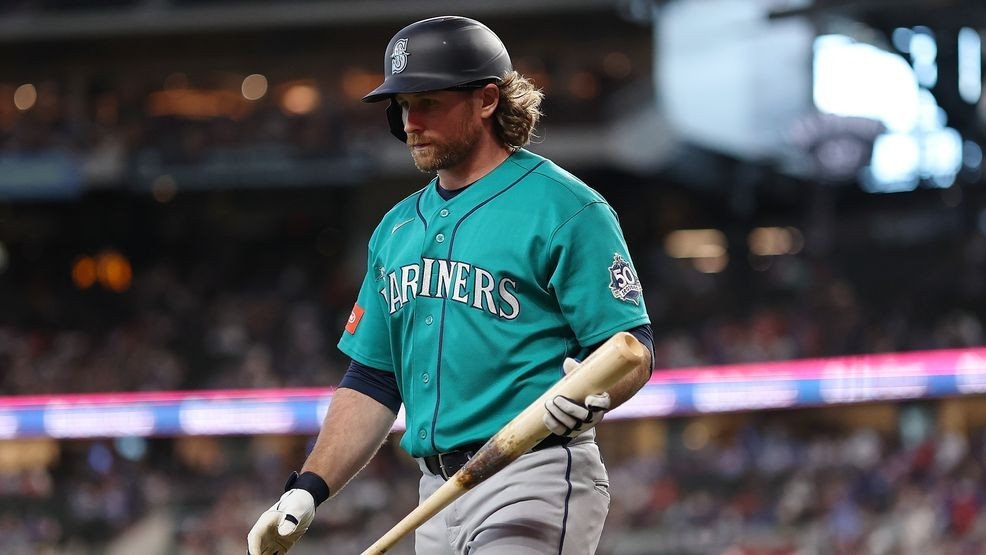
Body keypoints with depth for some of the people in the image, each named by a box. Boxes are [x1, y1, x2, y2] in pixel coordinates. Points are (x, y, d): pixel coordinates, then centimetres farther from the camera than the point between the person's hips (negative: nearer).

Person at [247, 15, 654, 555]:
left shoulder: (564, 207, -4)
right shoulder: (397, 229, 18)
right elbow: (372, 380, 20)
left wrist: (593, 395, -31)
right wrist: (308, 489, 9)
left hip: (534, 487, -7)